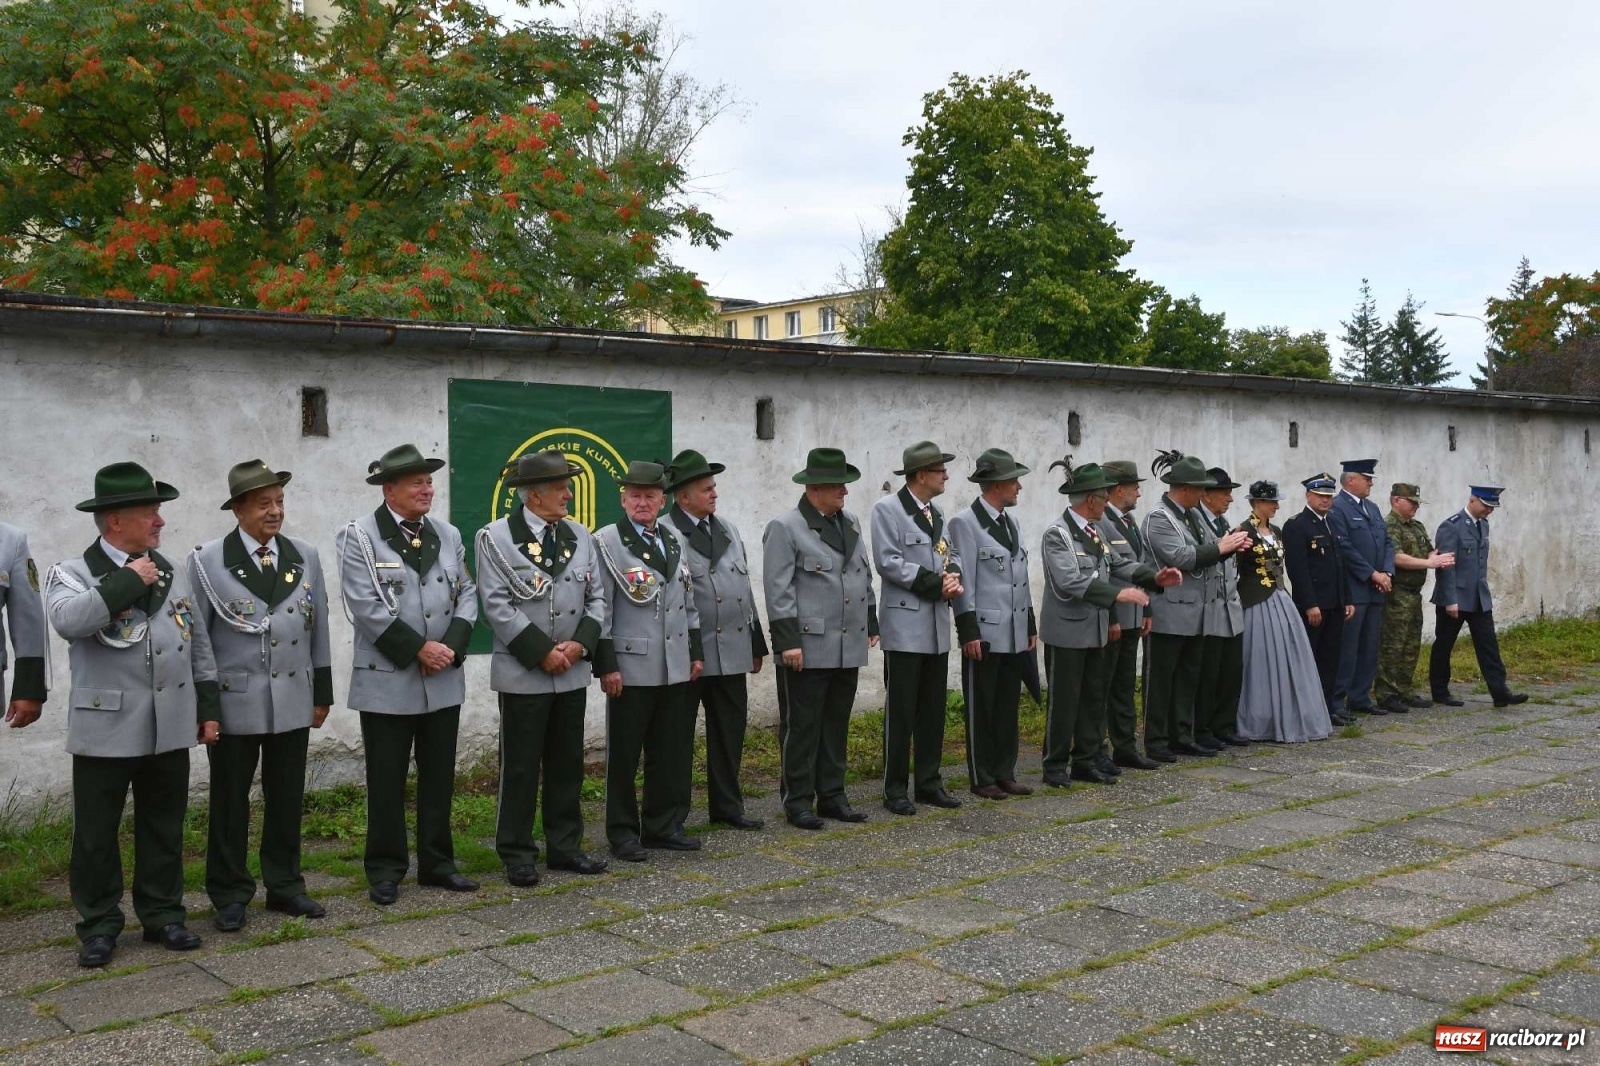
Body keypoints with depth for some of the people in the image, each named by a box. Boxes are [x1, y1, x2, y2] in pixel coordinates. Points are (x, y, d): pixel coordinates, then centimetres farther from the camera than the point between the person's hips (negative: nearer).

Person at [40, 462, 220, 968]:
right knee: (96, 832, 6)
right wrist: (127, 581, -20)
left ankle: (163, 915, 25)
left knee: (164, 827, 12)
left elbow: (199, 645, 14)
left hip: (170, 729, 4)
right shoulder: (72, 573, -5)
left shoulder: (175, 575, 10)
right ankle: (98, 926, 19)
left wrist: (208, 707, 10)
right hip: (105, 729, -4)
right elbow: (68, 620, -27)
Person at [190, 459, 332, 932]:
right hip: (235, 701, -3)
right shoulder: (209, 561, -4)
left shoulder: (305, 556, 6)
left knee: (287, 797, 10)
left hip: (293, 701, 3)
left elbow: (318, 628, 10)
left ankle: (285, 885, 23)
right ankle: (229, 895, 18)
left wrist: (322, 693, 9)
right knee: (229, 799, 7)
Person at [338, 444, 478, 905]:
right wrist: (419, 648, -16)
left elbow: (466, 594, 8)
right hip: (387, 680, -4)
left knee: (439, 776, 11)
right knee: (387, 781, 4)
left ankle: (437, 863, 23)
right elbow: (366, 607, -14)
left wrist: (451, 646, -8)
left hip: (444, 679, 5)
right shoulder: (359, 537, -6)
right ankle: (385, 871, 16)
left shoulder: (447, 535, 10)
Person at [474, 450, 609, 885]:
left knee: (567, 764, 12)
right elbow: (497, 606, -13)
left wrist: (580, 643, -8)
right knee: (520, 767, 3)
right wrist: (543, 651, -16)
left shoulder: (579, 536, 9)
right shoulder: (496, 537, -7)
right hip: (523, 674, -5)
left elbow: (595, 597, 8)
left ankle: (565, 847, 22)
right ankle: (517, 854, 13)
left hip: (573, 672, 5)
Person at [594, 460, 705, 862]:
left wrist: (696, 652, 14)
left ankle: (664, 826, 22)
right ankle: (623, 833, 14)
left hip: (676, 669, 6)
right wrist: (606, 665, -13)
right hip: (631, 667, -6)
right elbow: (600, 608, -9)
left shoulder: (673, 541, 13)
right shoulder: (607, 542, -5)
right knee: (624, 754, 3)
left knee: (673, 752, 10)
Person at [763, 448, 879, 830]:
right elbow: (778, 590, -12)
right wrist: (788, 640, -17)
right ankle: (798, 802, 9)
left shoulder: (850, 522, 14)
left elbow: (865, 576, 21)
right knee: (801, 727, 1)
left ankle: (832, 797, 22)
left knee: (836, 725, 13)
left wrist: (871, 623, 18)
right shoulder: (784, 528, -7)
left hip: (849, 647, 7)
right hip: (808, 648, -7)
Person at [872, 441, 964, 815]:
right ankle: (895, 790, 6)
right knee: (901, 711, -2)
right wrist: (935, 583, -14)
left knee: (933, 709, 10)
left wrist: (953, 576, -6)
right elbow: (888, 561, -15)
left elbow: (950, 554, 17)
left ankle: (929, 783, 19)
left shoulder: (936, 513, 15)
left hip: (937, 625, 7)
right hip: (905, 623, -7)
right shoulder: (887, 509, -8)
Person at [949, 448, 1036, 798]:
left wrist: (1031, 626, 15)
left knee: (1008, 708, 11)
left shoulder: (1012, 523, 14)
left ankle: (1005, 774, 20)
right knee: (981, 710, 3)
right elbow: (963, 582, -13)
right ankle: (981, 778, 11)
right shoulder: (965, 523, -9)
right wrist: (969, 632, -16)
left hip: (1015, 634, 7)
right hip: (985, 634, -7)